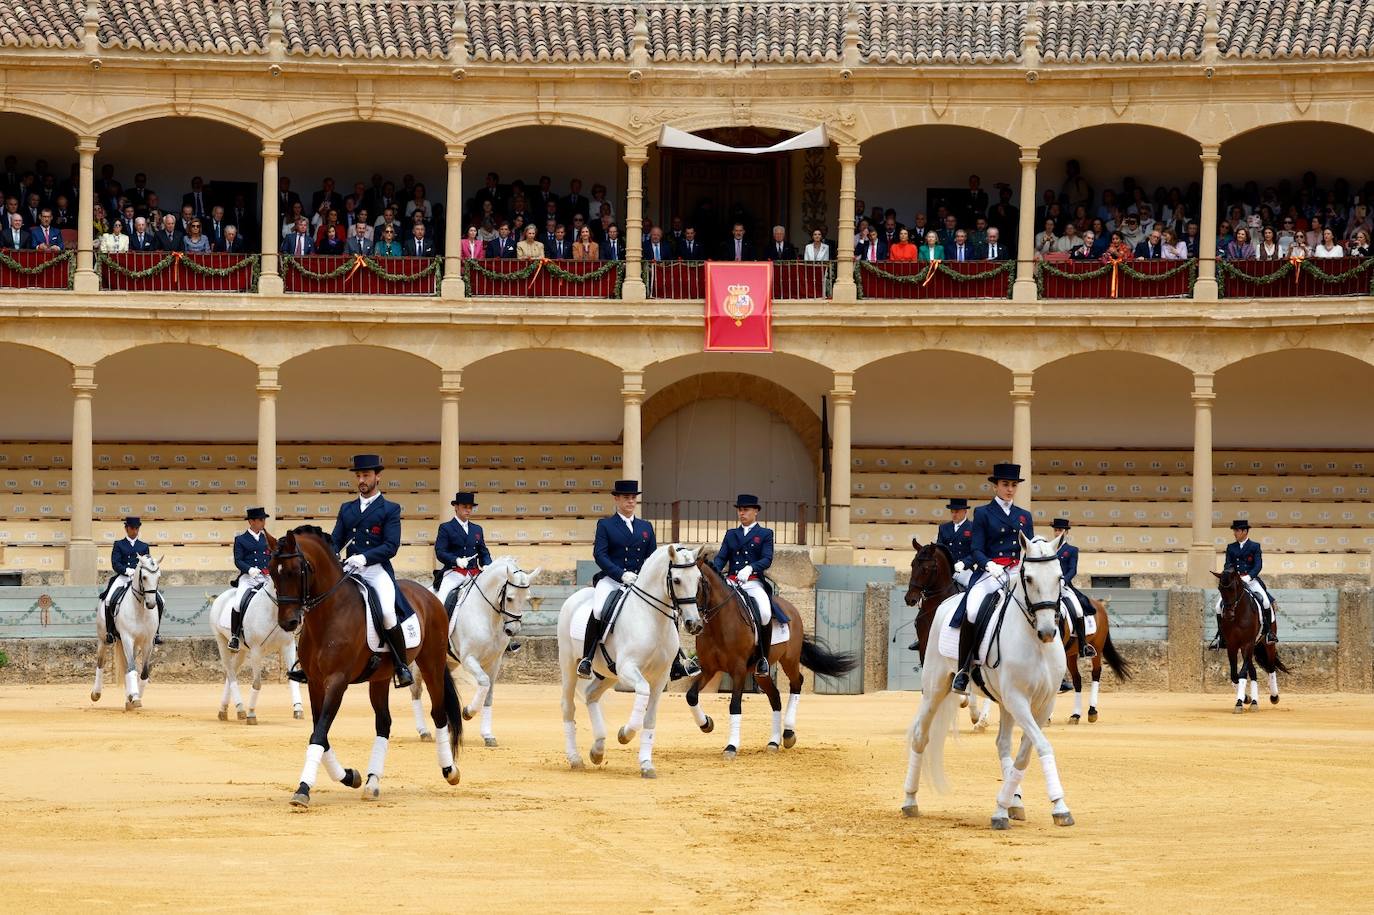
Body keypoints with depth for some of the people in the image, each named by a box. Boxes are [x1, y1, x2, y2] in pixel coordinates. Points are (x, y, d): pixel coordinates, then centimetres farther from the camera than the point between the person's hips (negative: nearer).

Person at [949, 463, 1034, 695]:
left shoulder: (1024, 516, 20)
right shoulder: (983, 513, 9)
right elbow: (976, 549, 1)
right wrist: (989, 565, -19)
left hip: (1019, 571, 4)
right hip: (991, 571, -4)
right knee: (973, 611, -32)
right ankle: (963, 670, -23)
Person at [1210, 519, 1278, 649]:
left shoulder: (1255, 547, 3)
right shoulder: (1231, 547, 14)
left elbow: (1258, 565, -6)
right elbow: (1228, 565, 9)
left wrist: (1248, 577, -22)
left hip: (1251, 579, -3)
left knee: (1265, 601, -25)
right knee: (1219, 604, -11)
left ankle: (1269, 631, -13)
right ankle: (1219, 635, -2)